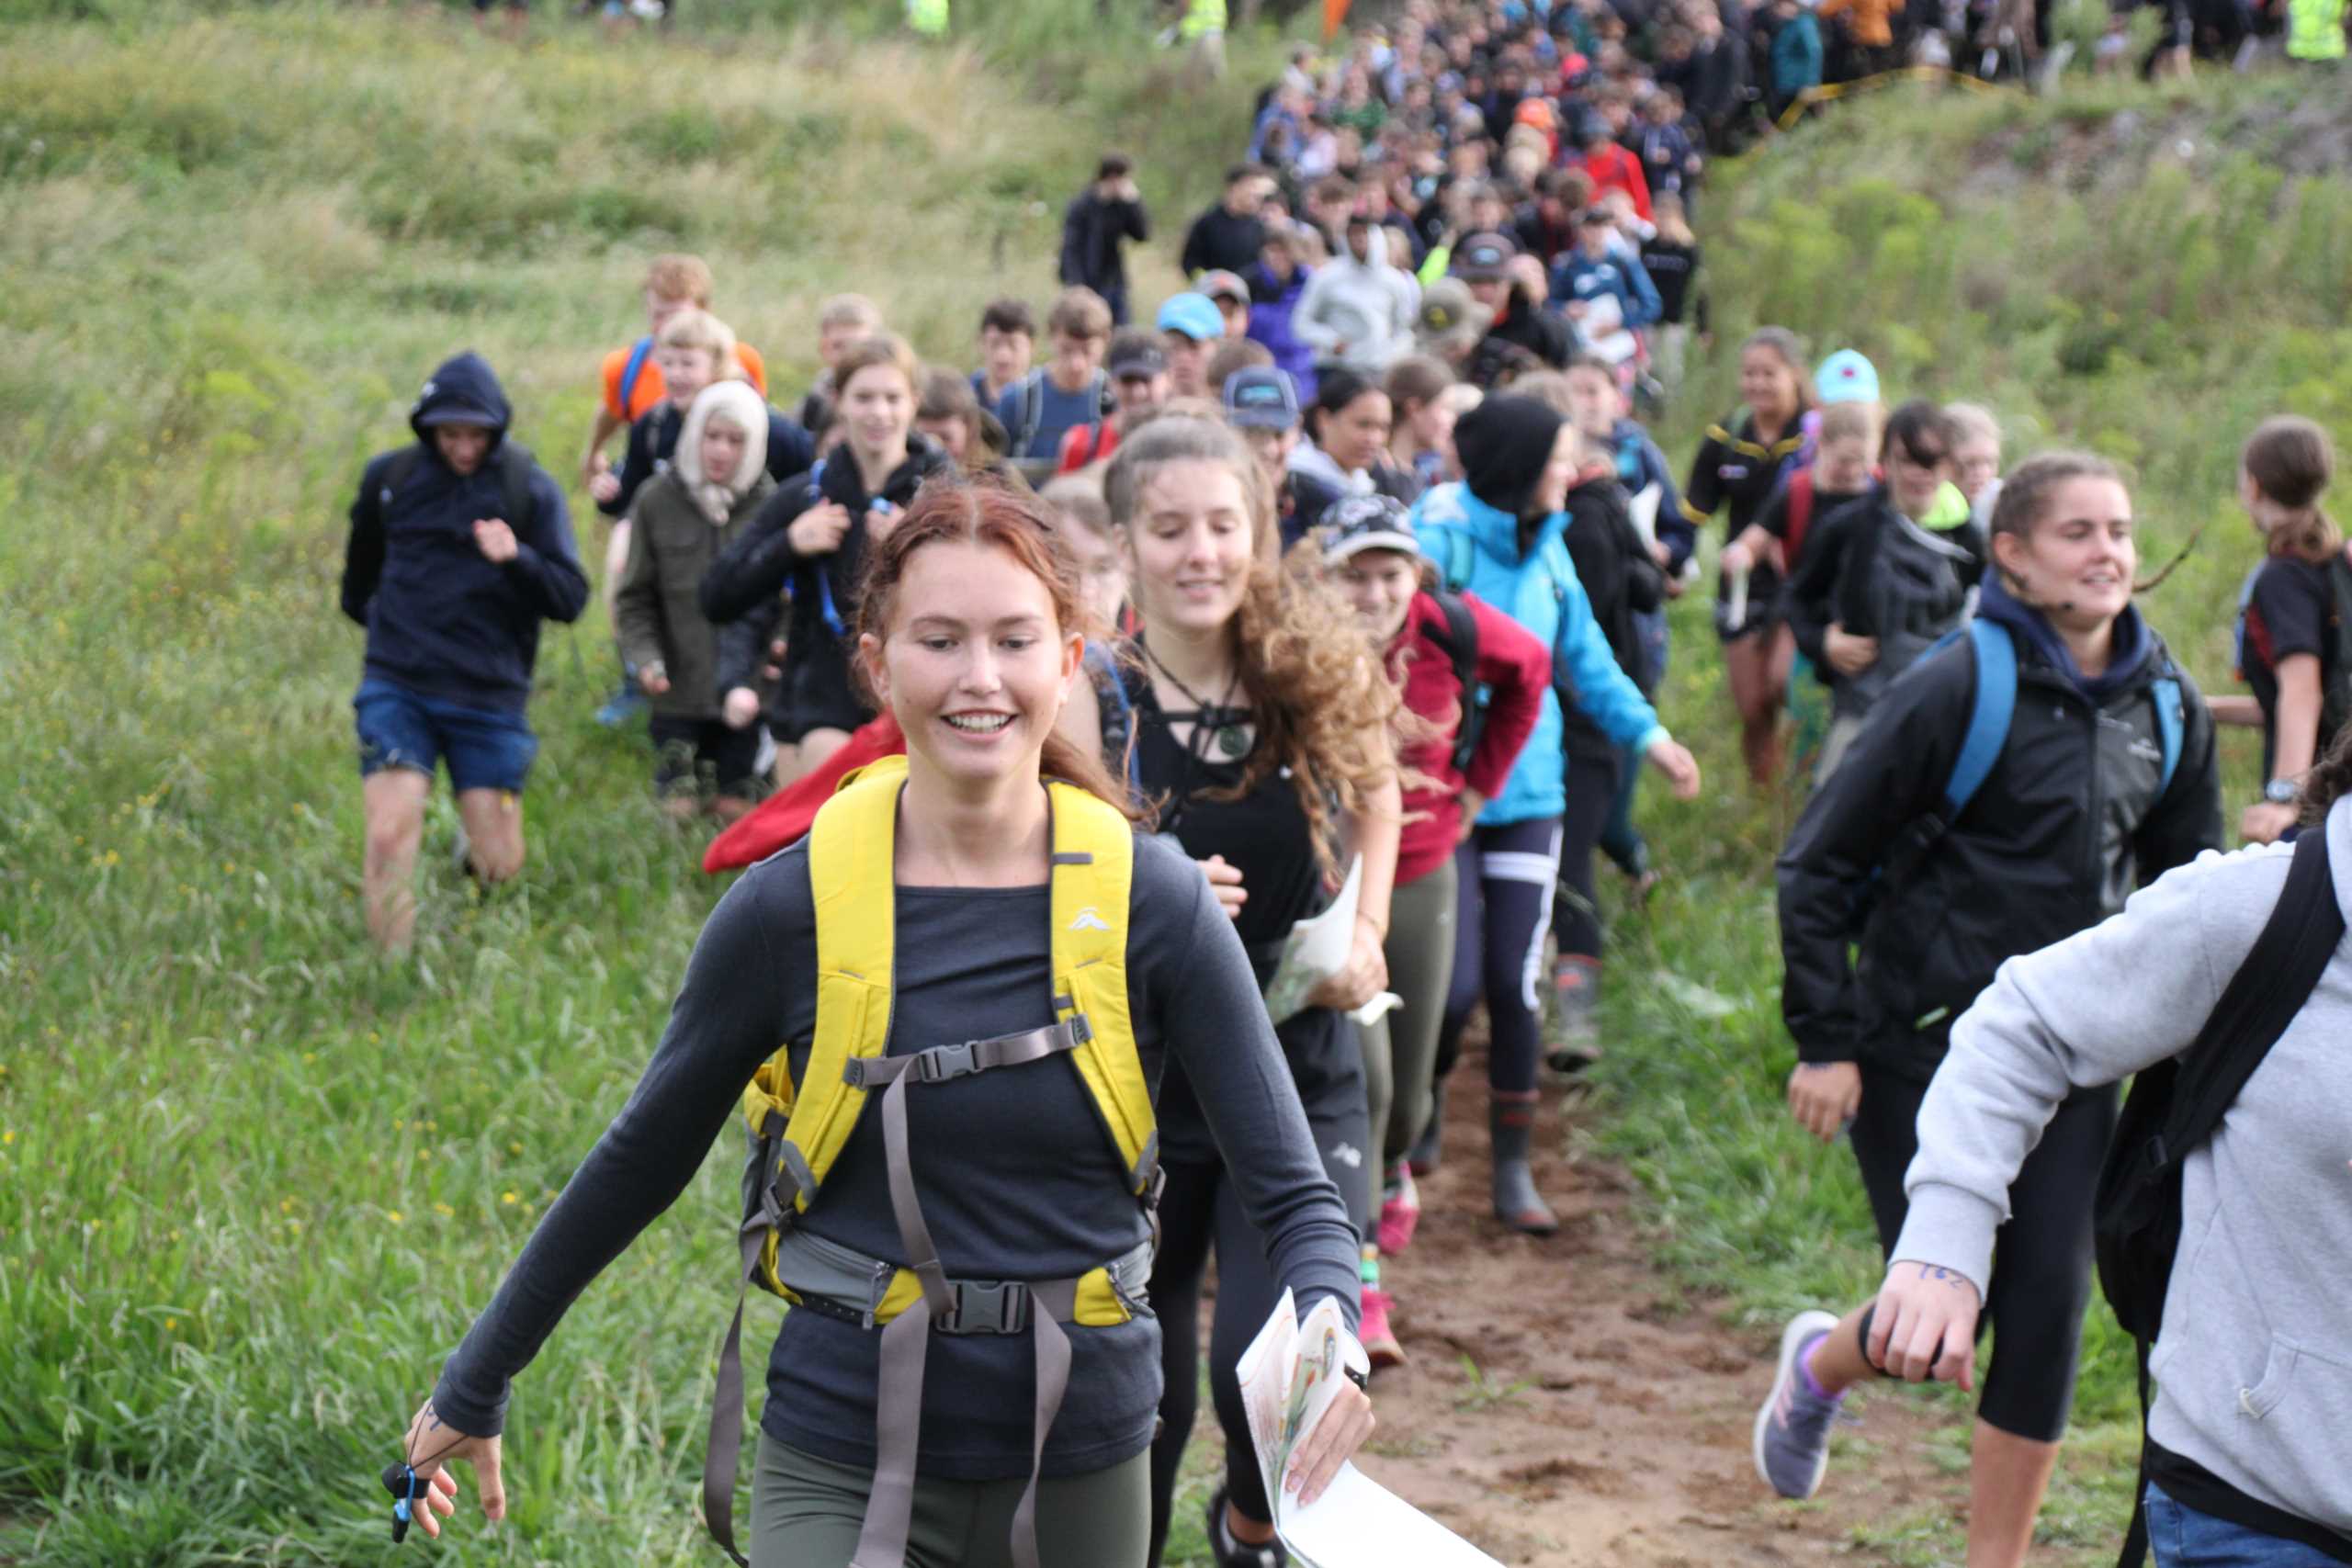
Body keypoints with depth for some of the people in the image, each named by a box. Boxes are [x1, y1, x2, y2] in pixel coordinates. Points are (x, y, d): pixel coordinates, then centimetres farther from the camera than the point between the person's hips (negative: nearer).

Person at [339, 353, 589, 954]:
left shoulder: (530, 489, -1)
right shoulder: (389, 477, 5)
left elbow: (570, 599, -9)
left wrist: (517, 559, -25)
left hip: (490, 700, 0)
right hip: (397, 692, 0)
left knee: (500, 865, 2)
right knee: (389, 837, -17)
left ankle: (475, 842, 38)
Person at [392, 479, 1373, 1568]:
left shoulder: (1155, 905, -6)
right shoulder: (793, 907, -7)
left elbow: (1292, 1192, -4)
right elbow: (639, 1162, 6)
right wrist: (472, 1389, 12)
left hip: (1081, 1471, 1)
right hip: (843, 1473, -1)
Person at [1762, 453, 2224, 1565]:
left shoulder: (2167, 708, 4)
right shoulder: (1962, 687, -14)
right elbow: (1819, 862, -10)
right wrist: (1824, 1042, -12)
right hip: (1924, 1045, -5)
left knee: (2049, 1309, -1)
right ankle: (1819, 1364, 34)